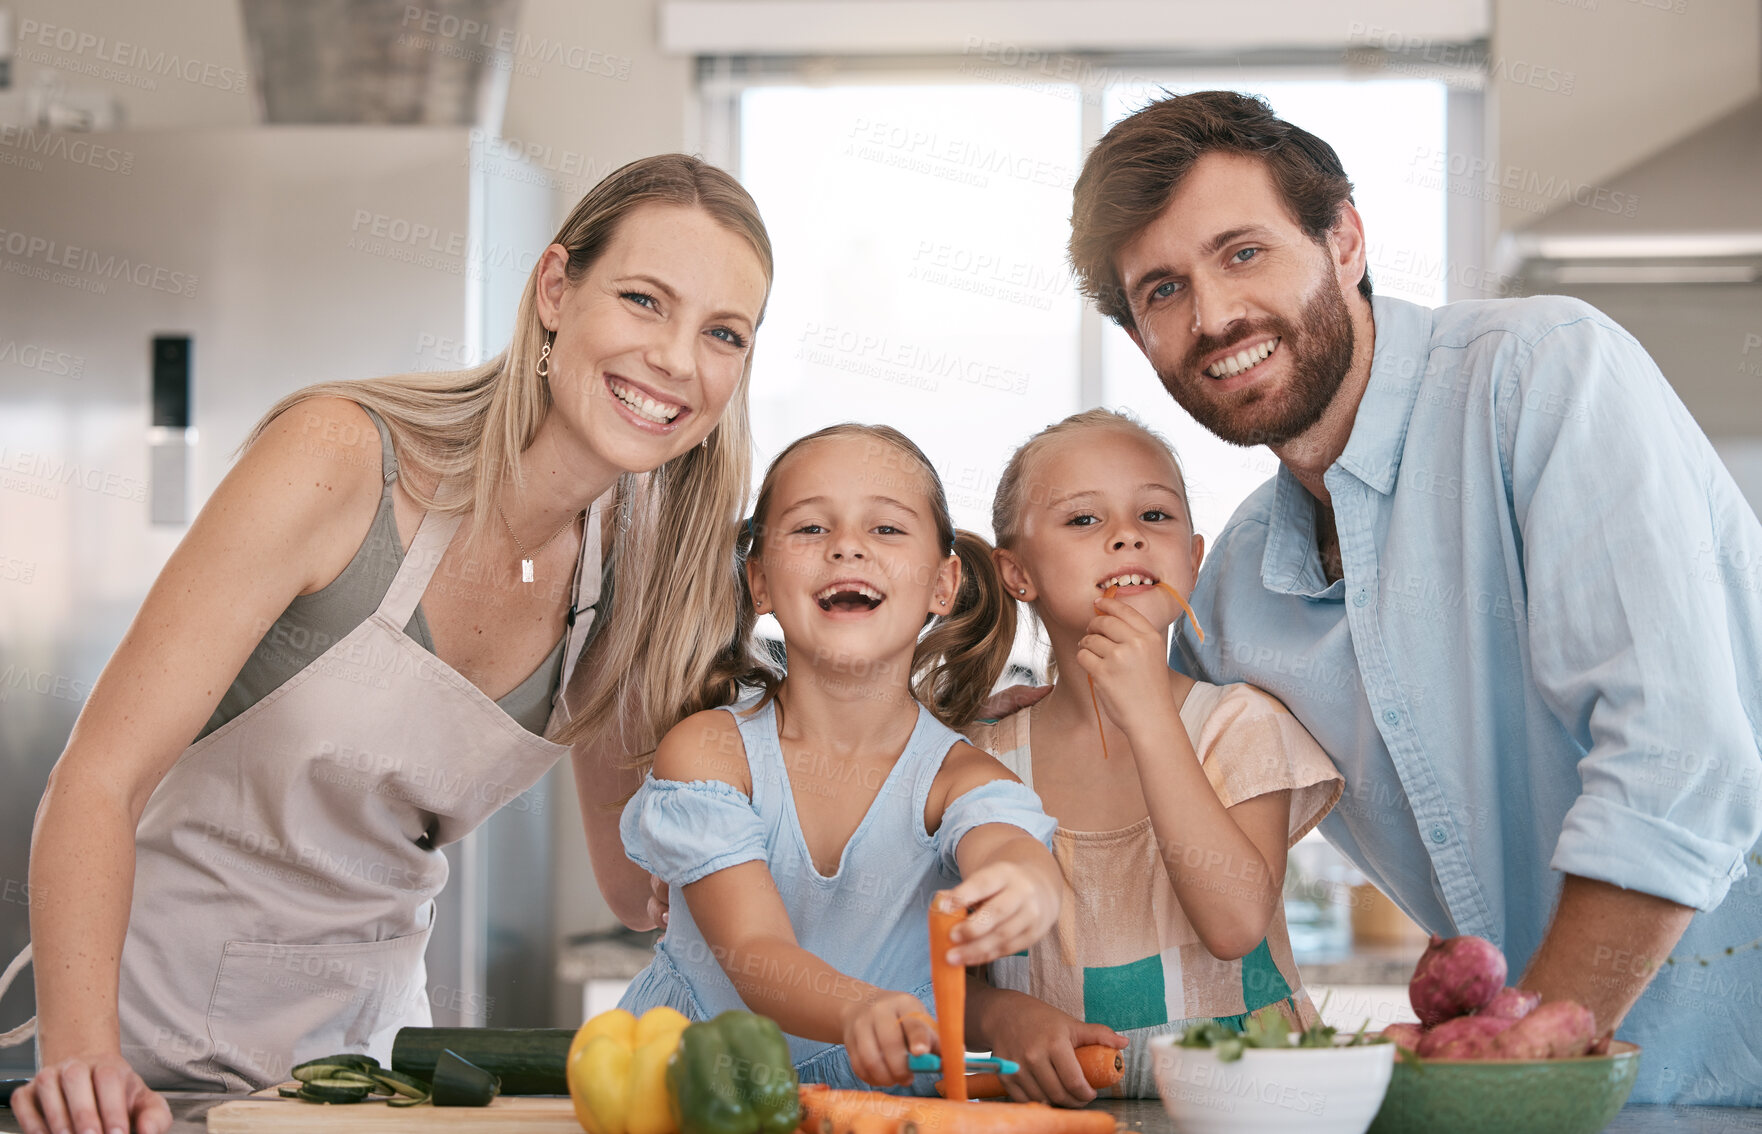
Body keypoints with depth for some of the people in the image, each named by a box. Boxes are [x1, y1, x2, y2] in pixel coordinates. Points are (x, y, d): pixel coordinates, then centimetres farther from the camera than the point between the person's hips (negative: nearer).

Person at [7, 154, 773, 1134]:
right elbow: (100, 778, -20)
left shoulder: (632, 567, -3)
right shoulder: (340, 458, -18)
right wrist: (83, 1055, -32)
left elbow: (643, 884, 7)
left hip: (368, 1026, 5)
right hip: (156, 1035, -4)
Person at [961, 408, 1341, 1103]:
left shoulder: (1242, 726, 0)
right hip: (1059, 1104, 2)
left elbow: (1236, 924, -17)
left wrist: (1150, 714, -19)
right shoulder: (990, 755, 5)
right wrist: (1003, 1014, -14)